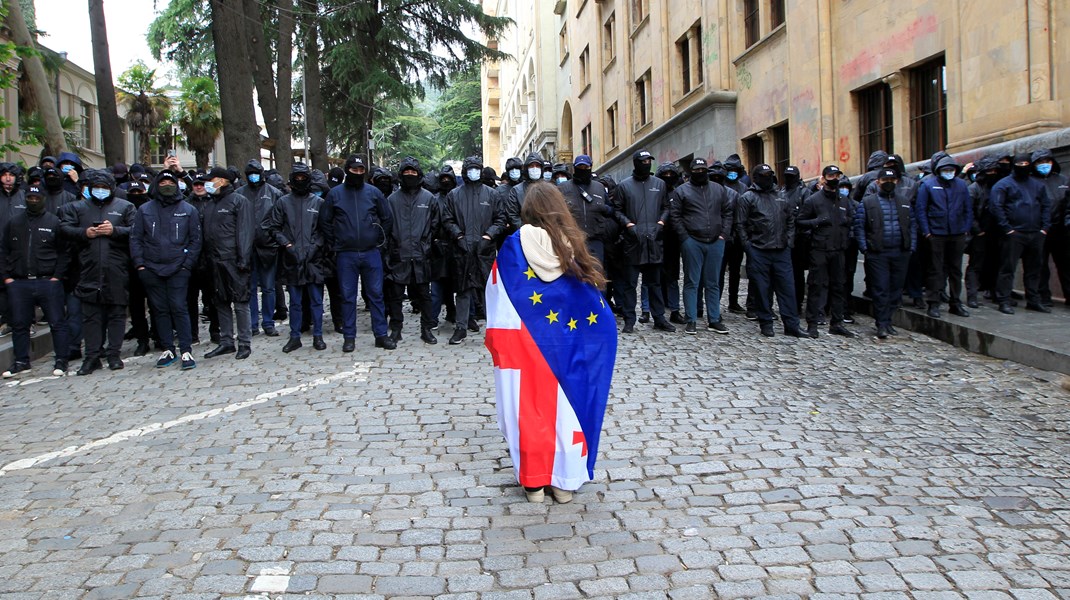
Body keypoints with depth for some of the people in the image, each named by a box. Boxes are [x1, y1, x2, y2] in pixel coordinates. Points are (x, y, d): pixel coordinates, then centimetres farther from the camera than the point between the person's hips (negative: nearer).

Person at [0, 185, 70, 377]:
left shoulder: (54, 222, 2)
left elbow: (64, 252, -1)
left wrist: (57, 276, -8)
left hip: (48, 282, -3)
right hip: (18, 283, 3)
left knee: (57, 323, -1)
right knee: (19, 324, 9)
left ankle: (61, 361, 8)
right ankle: (21, 361, 21)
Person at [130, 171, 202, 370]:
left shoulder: (188, 210, 5)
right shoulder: (144, 210, 9)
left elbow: (195, 240, 3)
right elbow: (135, 238, 7)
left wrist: (187, 264, -5)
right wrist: (139, 264, -2)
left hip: (178, 270, -2)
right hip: (151, 270, 3)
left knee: (179, 308, -7)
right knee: (160, 310, 6)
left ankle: (186, 351, -4)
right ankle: (168, 350, 14)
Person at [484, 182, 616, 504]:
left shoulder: (514, 246, -7)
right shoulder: (573, 245, -2)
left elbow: (497, 300, -8)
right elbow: (594, 304, -3)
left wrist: (496, 341, 0)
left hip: (525, 346, -1)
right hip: (564, 347, 1)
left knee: (530, 410, 9)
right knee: (566, 408, 10)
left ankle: (534, 482, 16)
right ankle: (564, 481, 16)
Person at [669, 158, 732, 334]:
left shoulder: (719, 189, 12)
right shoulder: (681, 191, 2)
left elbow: (728, 212, 13)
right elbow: (674, 216, -3)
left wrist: (723, 234, 2)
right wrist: (685, 237, -9)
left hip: (715, 242, 3)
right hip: (692, 242, -3)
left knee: (713, 283, 8)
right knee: (692, 282, 1)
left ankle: (714, 320, 14)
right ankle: (690, 320, 6)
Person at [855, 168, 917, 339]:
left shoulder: (904, 202, 14)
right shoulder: (867, 202, 2)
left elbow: (912, 225, 15)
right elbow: (859, 227, -1)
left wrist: (911, 246, 5)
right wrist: (865, 248, -8)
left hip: (901, 253, 4)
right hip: (877, 253, -4)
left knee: (896, 289, 8)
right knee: (880, 289, -5)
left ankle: (887, 319, 19)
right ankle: (882, 324, -1)